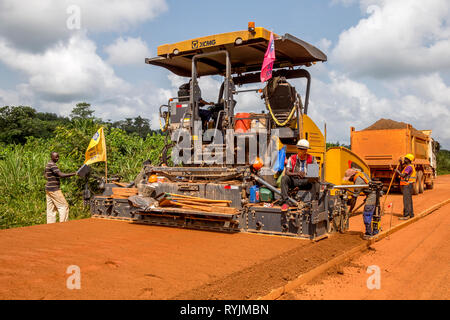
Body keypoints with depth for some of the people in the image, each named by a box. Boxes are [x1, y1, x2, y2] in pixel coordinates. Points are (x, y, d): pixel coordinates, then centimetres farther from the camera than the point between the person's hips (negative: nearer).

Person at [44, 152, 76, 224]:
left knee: (51, 208, 9)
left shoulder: (48, 165, 15)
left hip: (48, 189, 10)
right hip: (54, 189, -10)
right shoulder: (52, 165, -16)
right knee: (64, 206, -6)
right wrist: (74, 174, -27)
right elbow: (61, 175, -26)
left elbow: (46, 176, 27)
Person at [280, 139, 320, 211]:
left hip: (306, 181, 0)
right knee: (284, 178, -29)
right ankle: (285, 202, -33)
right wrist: (297, 173, -32)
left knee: (316, 182, -30)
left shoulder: (312, 159, 1)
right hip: (294, 181, 0)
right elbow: (286, 172, -12)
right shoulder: (292, 158, 0)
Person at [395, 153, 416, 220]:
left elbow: (403, 175, -23)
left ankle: (406, 215, -14)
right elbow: (402, 169, 34)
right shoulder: (407, 166, 15)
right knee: (409, 200, 14)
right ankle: (411, 214, 21)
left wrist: (397, 171, -6)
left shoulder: (409, 167, -16)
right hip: (407, 185, 10)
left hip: (407, 186, -10)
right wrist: (401, 163, 20)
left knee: (406, 201, -12)